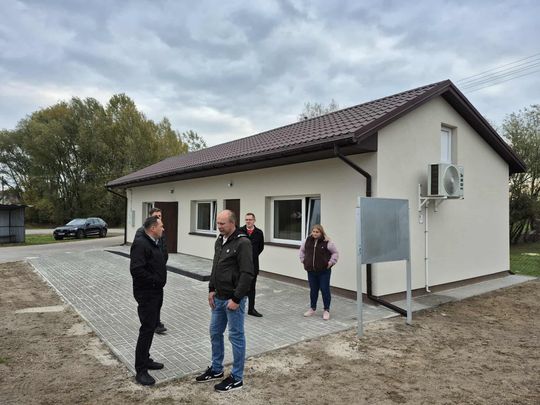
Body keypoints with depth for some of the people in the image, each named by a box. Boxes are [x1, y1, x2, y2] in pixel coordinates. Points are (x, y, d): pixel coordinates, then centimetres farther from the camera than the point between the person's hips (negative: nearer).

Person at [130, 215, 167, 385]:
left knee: (151, 327, 18)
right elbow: (136, 269, -28)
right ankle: (141, 370, 6)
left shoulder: (154, 243, 13)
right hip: (146, 293, -10)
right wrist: (154, 280, -20)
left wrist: (160, 280, 8)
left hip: (156, 292, 10)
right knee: (147, 329, -5)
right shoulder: (140, 244, -19)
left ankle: (146, 359, 32)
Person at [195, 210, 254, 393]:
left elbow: (247, 274, -21)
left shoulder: (242, 243, -18)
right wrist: (211, 289, 9)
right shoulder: (219, 241, 8)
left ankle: (237, 378, 18)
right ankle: (216, 369, 36)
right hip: (218, 298, 8)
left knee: (236, 336, 4)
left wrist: (236, 299, -20)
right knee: (215, 333, 18)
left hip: (233, 299, -8)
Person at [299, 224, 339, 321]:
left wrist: (330, 263, -8)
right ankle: (312, 308, 31)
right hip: (311, 271, 4)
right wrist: (303, 260, 11)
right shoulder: (307, 241, 1)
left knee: (325, 290, 1)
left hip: (324, 271, -4)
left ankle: (326, 310, 16)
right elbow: (302, 250, 18)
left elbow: (335, 253, -2)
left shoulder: (327, 242, -11)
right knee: (313, 290, 15)